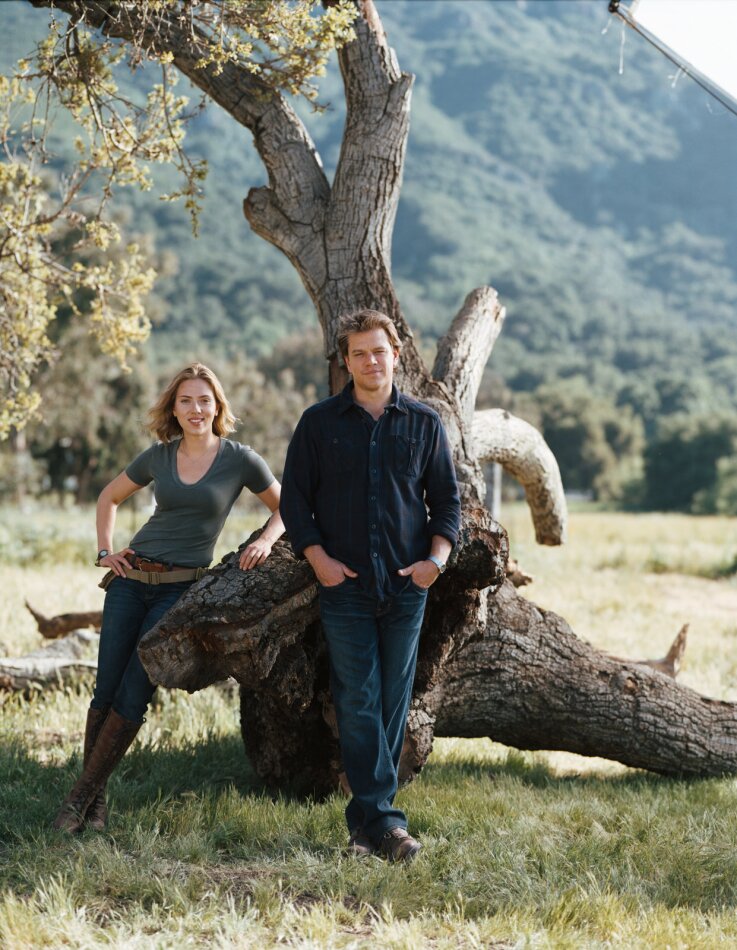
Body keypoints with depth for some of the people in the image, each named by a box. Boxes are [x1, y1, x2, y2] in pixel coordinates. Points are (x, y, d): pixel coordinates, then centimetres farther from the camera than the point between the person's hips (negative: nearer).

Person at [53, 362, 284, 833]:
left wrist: (265, 540, -8)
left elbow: (286, 507, 9)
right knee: (106, 691, -1)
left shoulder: (240, 459, -1)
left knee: (133, 697, -8)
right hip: (131, 579, 3)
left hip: (180, 589, -3)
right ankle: (96, 799, 9)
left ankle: (83, 795, 4)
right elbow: (109, 498, 22)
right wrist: (105, 550, 10)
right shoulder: (158, 457, 7)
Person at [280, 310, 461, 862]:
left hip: (407, 587, 2)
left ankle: (366, 820, 12)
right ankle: (383, 819, -7)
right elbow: (295, 497, 7)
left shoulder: (424, 423, 10)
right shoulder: (320, 423, 6)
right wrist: (318, 558, -6)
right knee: (358, 703, -8)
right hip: (345, 585, -1)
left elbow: (447, 499, 13)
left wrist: (437, 557, -3)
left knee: (393, 704, 4)